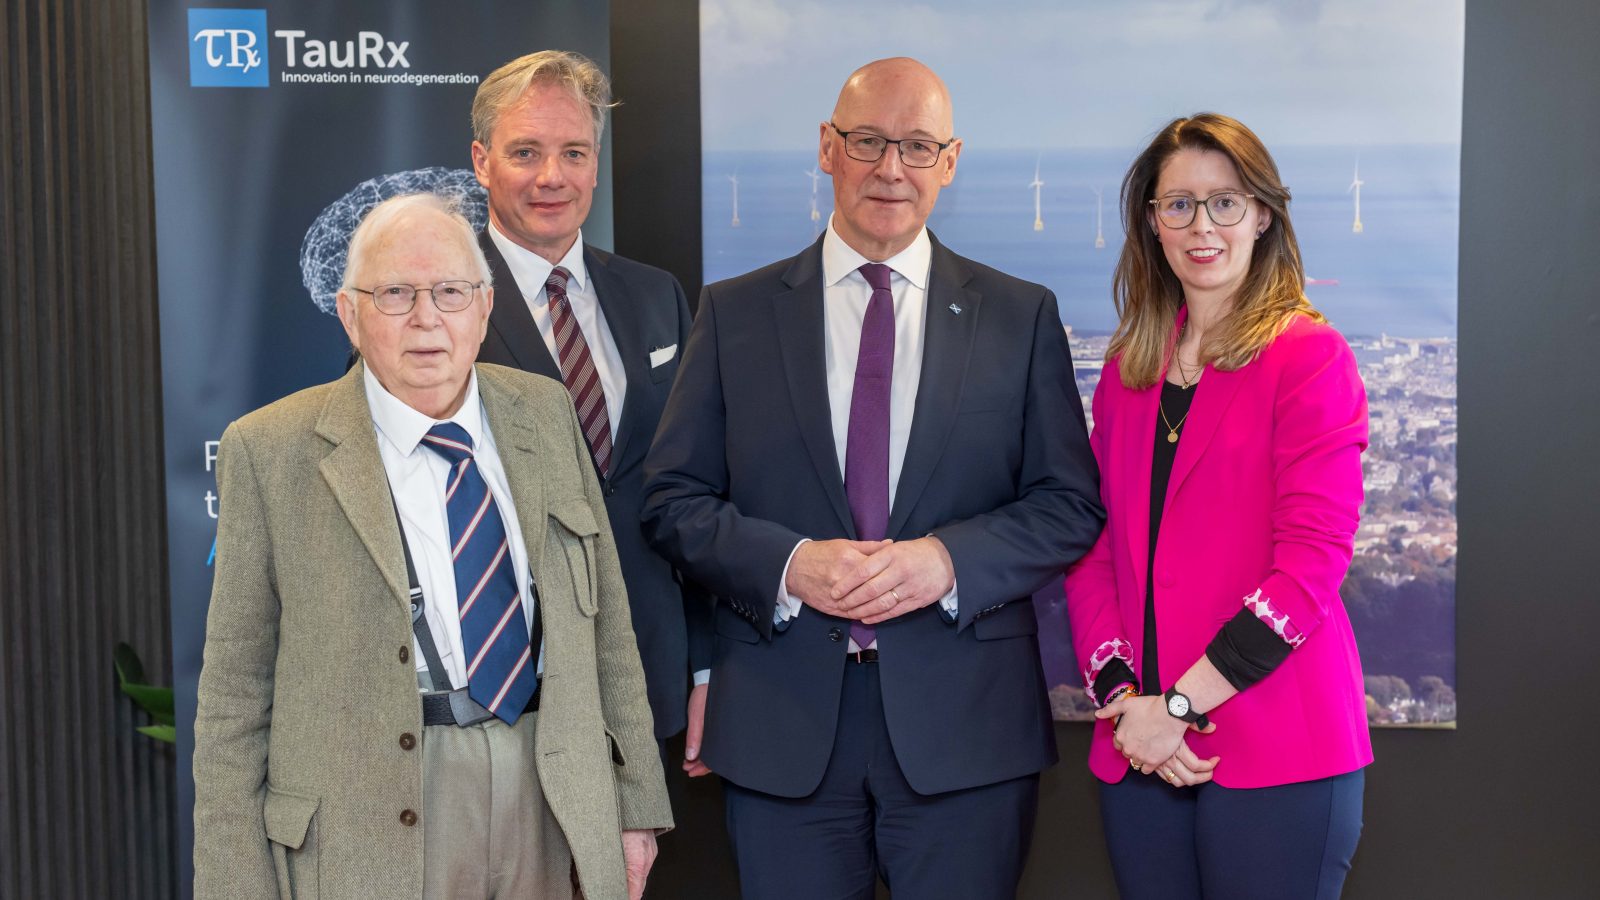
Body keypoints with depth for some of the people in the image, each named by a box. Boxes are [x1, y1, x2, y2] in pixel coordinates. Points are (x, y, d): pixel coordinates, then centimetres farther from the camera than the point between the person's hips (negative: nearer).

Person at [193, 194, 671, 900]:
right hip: (371, 826, -3)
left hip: (548, 800, 4)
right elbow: (237, 688, -4)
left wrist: (634, 803, 8)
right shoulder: (271, 452, -5)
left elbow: (605, 619, 9)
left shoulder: (544, 413, 7)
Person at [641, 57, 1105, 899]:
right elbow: (673, 498, 3)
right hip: (782, 728, 0)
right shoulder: (734, 313, 7)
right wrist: (787, 565, -14)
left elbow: (1072, 506, 3)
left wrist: (949, 560, -14)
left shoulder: (1021, 316, 6)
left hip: (965, 727, 0)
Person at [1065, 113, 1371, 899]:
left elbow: (1310, 560, -12)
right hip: (1138, 749, 5)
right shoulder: (1127, 369, 12)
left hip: (1274, 754, -5)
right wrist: (1121, 696, -7)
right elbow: (1094, 548, 8)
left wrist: (1180, 704, -15)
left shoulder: (1309, 356, -5)